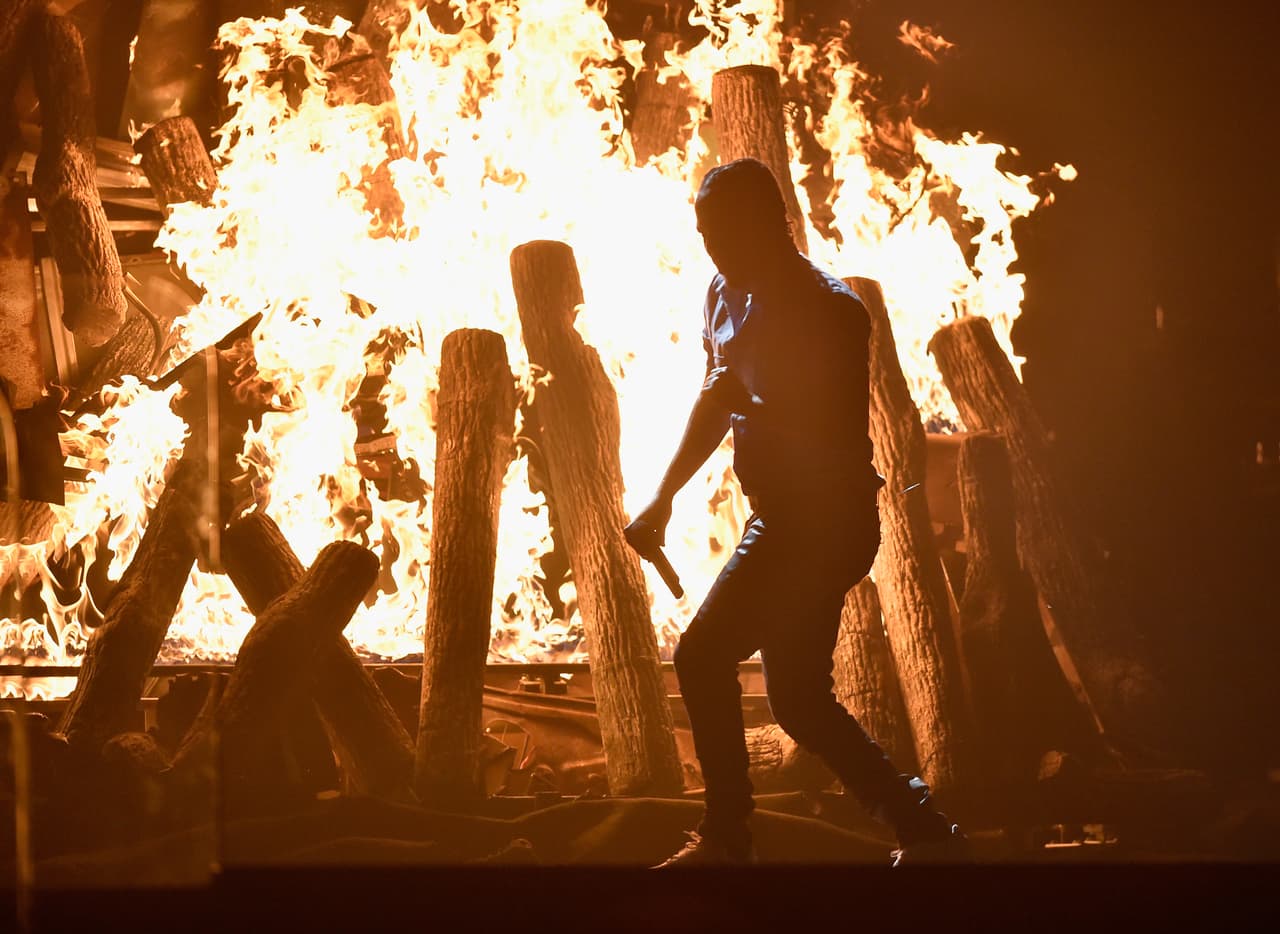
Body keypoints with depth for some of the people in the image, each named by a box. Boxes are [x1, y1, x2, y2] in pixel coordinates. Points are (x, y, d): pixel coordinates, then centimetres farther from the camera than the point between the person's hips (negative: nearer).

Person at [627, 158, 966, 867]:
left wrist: (751, 407, -28)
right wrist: (664, 497, 20)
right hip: (781, 518, 9)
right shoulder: (727, 296, 8)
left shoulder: (828, 309, -18)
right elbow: (714, 402, 22)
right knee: (798, 697, 11)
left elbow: (839, 435, -23)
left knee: (704, 657, -10)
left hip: (823, 521, -9)